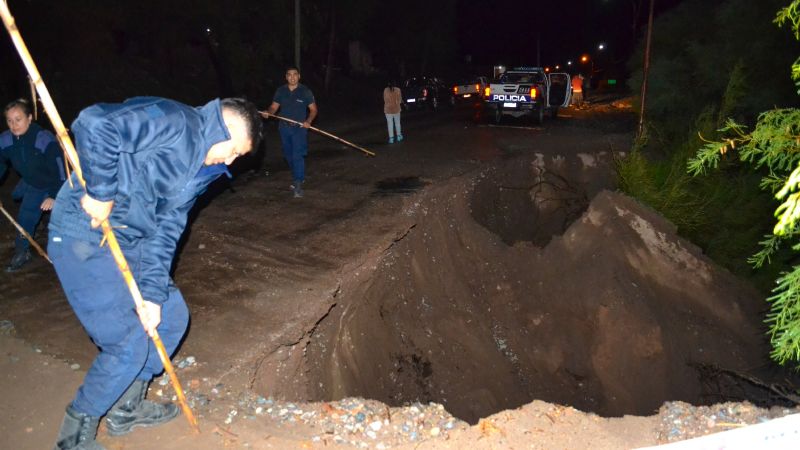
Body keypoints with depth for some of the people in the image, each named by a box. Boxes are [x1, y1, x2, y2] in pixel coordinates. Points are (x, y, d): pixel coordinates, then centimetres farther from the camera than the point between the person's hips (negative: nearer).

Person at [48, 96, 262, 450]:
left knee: (171, 316, 14)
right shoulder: (173, 121, -18)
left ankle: (126, 407, 31)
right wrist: (101, 193, -23)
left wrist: (154, 293, -4)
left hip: (129, 243, 9)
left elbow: (166, 229, 5)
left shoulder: (203, 170, 9)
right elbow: (94, 123, -31)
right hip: (83, 238, -9)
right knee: (129, 344, -7)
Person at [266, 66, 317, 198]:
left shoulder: (305, 91, -4)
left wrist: (308, 121, -19)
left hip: (299, 128, -4)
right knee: (289, 156, 14)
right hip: (284, 128, 4)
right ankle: (298, 177, 35)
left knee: (297, 156, -14)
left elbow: (313, 109, -1)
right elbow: (274, 107, 7)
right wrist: (268, 112, -16)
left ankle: (298, 185, -13)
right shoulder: (281, 91, 5)